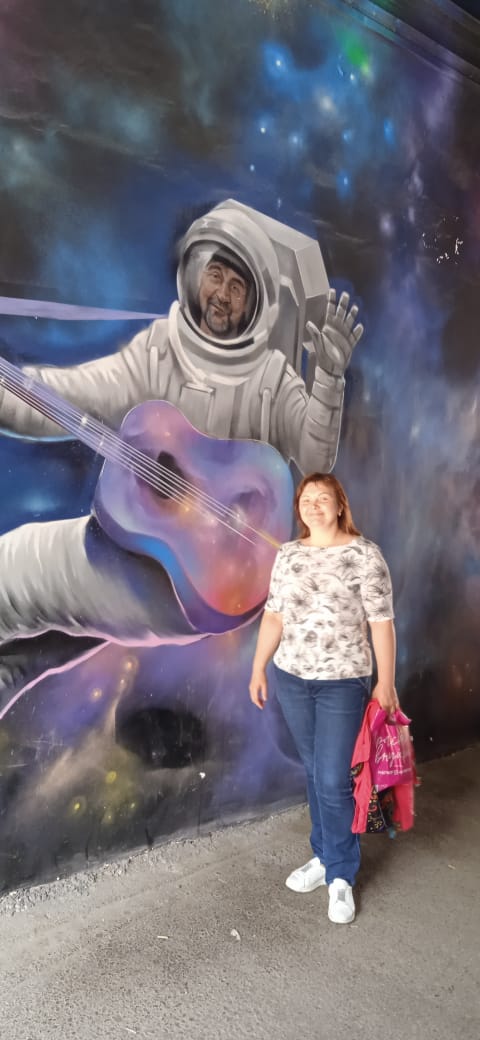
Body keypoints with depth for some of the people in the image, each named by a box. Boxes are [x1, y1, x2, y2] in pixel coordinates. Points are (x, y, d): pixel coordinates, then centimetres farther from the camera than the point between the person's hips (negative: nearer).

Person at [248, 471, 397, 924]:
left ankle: (341, 876, 22)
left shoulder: (364, 554, -10)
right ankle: (325, 856, 35)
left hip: (343, 683, -4)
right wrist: (258, 669, 5)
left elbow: (381, 622, -8)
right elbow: (273, 616, 6)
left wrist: (385, 681, -7)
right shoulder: (287, 554, 2)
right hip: (291, 679, 4)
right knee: (313, 772, 17)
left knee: (334, 781, 1)